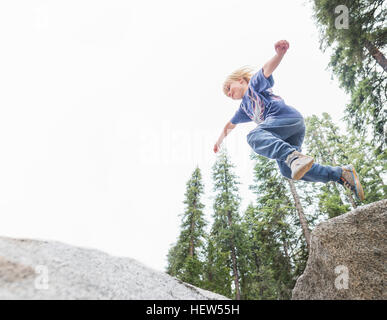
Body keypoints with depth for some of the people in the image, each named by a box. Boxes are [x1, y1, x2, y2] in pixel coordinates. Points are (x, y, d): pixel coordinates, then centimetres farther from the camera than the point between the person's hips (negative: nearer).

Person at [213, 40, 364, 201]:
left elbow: (267, 70, -8)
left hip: (288, 116, -8)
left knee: (254, 135, -30)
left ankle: (294, 157, -53)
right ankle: (341, 173, -7)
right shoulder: (244, 106, 35)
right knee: (288, 171, -7)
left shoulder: (254, 82, 14)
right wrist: (219, 142, 55)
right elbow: (230, 125, 46)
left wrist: (279, 53, -29)